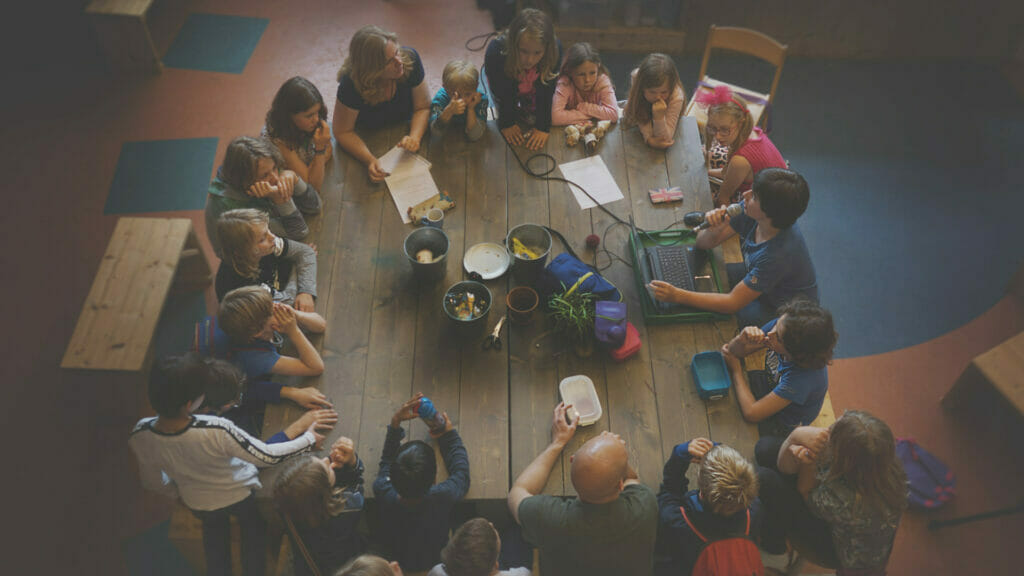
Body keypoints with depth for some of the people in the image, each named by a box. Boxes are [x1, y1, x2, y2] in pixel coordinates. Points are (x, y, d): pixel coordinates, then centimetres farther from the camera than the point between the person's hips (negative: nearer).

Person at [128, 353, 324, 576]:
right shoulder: (216, 430, -44)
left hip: (197, 504, 3)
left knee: (214, 533, 37)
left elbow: (153, 482, -10)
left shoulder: (140, 436, -30)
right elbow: (267, 456, -30)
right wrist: (309, 439, -15)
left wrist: (180, 493, 11)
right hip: (241, 495, -3)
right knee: (254, 529, 32)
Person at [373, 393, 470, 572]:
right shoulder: (442, 497, -43)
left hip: (395, 559, 2)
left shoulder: (383, 492, -38)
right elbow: (461, 474, -17)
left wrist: (395, 422, -16)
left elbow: (386, 461, -12)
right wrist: (450, 433, -7)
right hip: (432, 562, -2)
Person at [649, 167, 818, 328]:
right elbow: (703, 243, -7)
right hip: (755, 280, 7)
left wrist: (677, 295, -38)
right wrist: (713, 230, -32)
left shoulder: (780, 252, -39)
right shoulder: (749, 213, -19)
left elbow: (733, 303, -34)